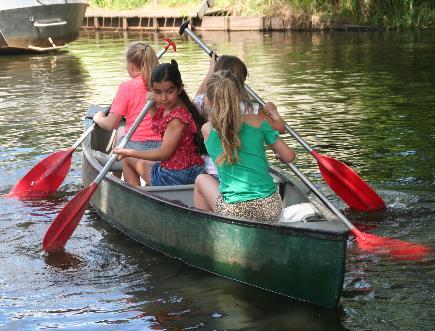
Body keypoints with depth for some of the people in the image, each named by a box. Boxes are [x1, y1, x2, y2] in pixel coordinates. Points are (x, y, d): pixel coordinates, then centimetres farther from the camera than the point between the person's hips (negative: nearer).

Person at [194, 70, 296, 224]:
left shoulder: (207, 130, 1)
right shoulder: (257, 121, 1)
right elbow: (288, 156, 6)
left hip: (235, 213, -2)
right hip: (271, 212, 2)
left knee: (202, 180, 27)